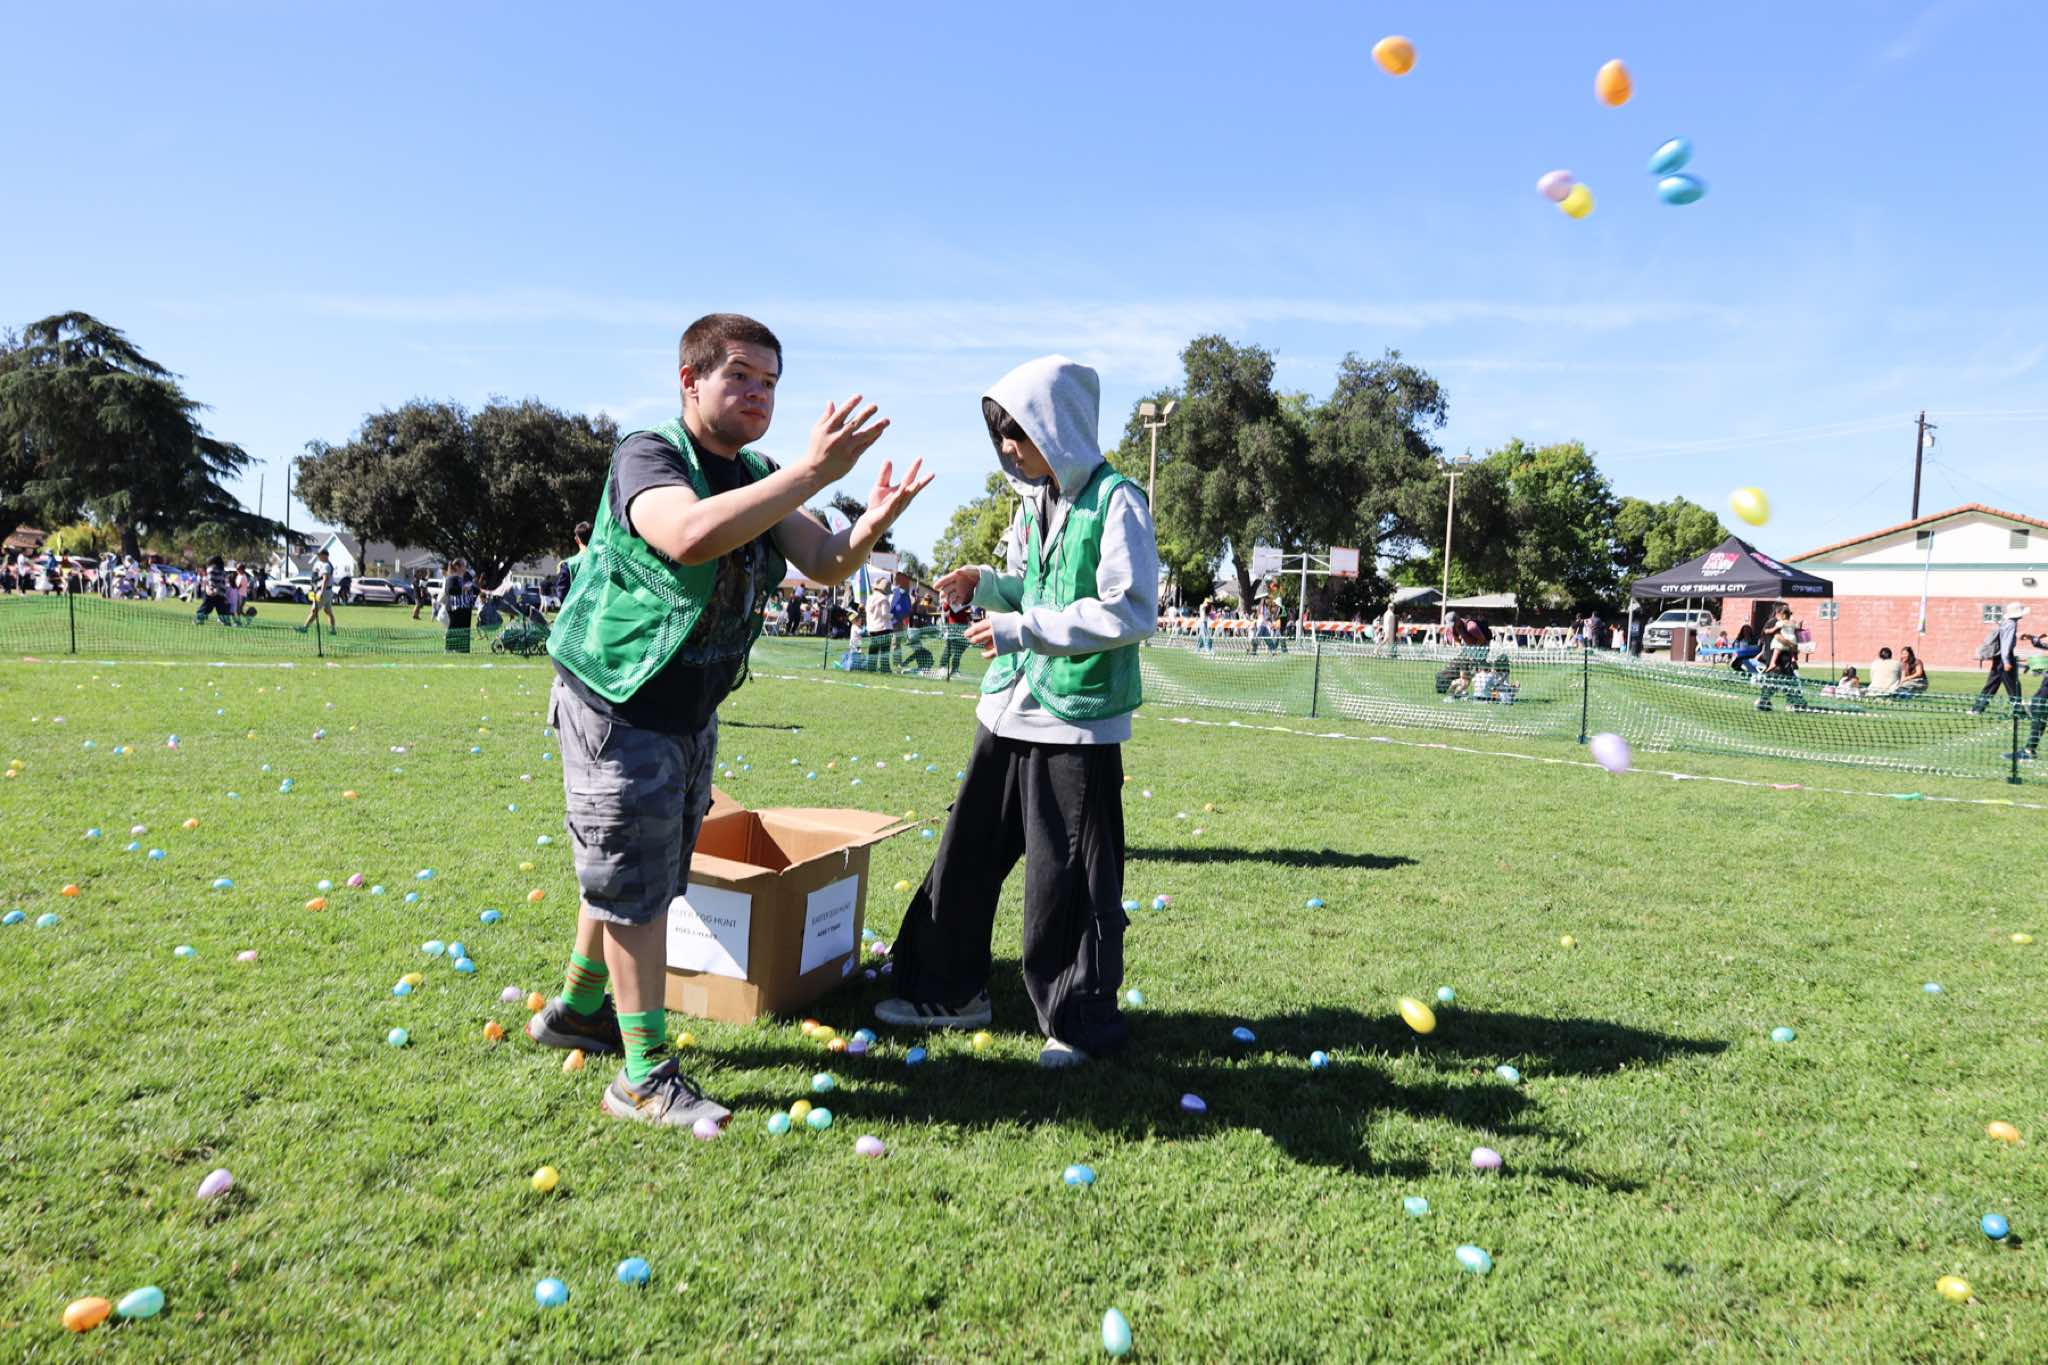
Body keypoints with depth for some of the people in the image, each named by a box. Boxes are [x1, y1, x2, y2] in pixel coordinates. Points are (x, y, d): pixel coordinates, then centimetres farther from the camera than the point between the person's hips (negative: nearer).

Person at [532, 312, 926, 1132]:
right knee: (634, 883, -2)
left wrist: (872, 524, -24)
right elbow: (688, 536, -41)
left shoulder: (756, 478, 7)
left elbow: (824, 565, -2)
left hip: (692, 714, 8)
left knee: (646, 878, 20)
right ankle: (645, 1076, 9)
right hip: (618, 708, -8)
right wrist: (812, 471, -42)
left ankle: (577, 1010, 40)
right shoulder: (647, 456, -18)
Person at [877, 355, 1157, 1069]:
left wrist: (1024, 629, -20)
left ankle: (1082, 1021, 19)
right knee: (967, 853, 13)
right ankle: (951, 990, 29)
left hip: (1077, 722, -8)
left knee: (1069, 878, 1)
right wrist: (989, 584, 3)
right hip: (1010, 712, 8)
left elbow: (1129, 613, -18)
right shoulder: (1033, 500, 12)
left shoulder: (1117, 502, -12)